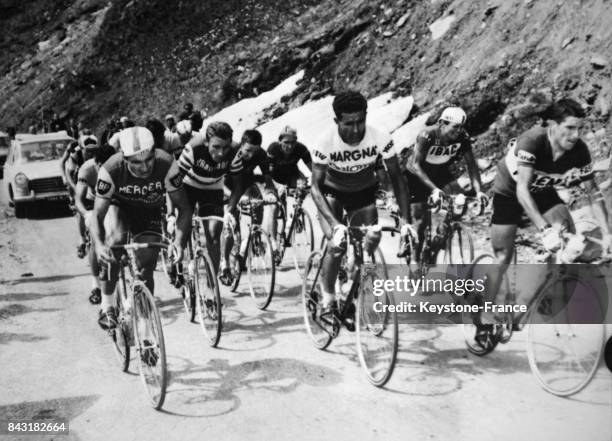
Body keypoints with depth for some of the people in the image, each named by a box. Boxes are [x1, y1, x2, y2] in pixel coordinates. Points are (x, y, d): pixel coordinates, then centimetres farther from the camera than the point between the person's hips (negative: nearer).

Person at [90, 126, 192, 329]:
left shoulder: (166, 166, -34)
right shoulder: (110, 170, -35)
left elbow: (184, 208, -26)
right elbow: (97, 214, -29)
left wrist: (179, 240, -43)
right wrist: (98, 245, -49)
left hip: (149, 214, 1)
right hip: (118, 208, -1)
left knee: (146, 268, -7)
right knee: (116, 240, -33)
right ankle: (106, 305, -17)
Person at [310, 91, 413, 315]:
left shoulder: (380, 139, -29)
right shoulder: (325, 143, -33)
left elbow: (397, 178, -22)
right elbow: (316, 187, -33)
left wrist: (405, 219, -32)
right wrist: (335, 223, -47)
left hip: (364, 193, 3)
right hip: (331, 193, -2)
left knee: (368, 250, -4)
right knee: (338, 244, -24)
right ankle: (328, 301, -4)